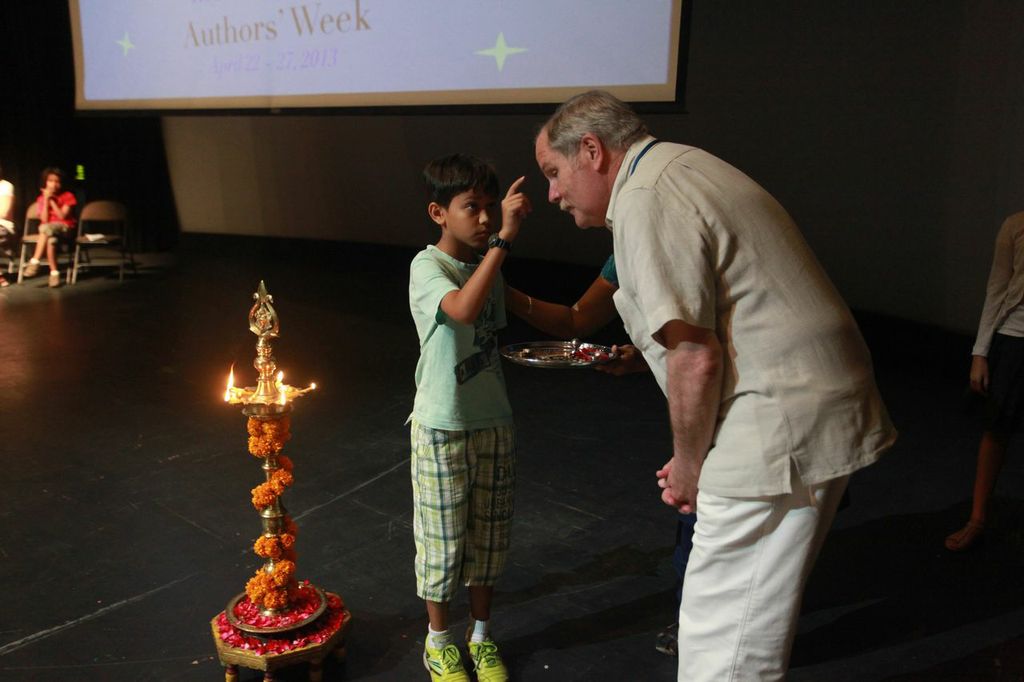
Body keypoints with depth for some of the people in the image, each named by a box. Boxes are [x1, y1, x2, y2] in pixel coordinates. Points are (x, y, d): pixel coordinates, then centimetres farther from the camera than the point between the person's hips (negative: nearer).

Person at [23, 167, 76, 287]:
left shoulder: (68, 196, 1)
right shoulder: (41, 198, 8)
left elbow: (62, 216, -10)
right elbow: (44, 220, -4)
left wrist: (52, 200, -11)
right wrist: (46, 200, -8)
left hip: (65, 228, -3)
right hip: (48, 230, 3)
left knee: (45, 228, -37)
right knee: (51, 240, -36)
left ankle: (34, 262, -35)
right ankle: (54, 272, -37)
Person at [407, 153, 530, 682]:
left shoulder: (487, 267, 5)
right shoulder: (427, 267, -15)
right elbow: (464, 310, -37)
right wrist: (504, 238, -38)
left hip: (494, 424, 6)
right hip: (442, 430, -6)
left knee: (488, 536, 16)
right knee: (442, 539, 10)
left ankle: (481, 635, 36)